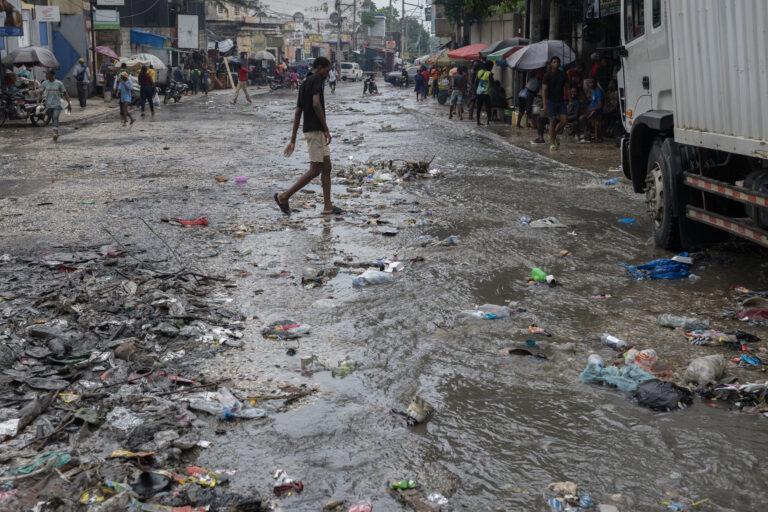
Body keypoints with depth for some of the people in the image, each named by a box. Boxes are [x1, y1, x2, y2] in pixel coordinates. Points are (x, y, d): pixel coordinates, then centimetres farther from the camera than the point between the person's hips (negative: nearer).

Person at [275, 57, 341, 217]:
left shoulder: (304, 84, 17)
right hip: (315, 130, -10)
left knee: (327, 167, 8)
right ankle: (284, 197, -3)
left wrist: (293, 140, 14)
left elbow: (297, 113, 15)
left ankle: (328, 206, 8)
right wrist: (326, 129, -21)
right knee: (315, 170, -7)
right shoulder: (316, 80, -9)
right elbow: (316, 104, -24)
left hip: (317, 131, 10)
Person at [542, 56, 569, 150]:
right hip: (551, 101, -4)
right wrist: (545, 104, -13)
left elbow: (565, 88, 14)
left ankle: (554, 135, 18)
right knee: (553, 121, -4)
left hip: (561, 101, 4)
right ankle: (552, 143, 4)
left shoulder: (563, 74, 9)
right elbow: (544, 90, -6)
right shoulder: (547, 75, -3)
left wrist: (567, 99, 5)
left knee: (563, 121, -7)